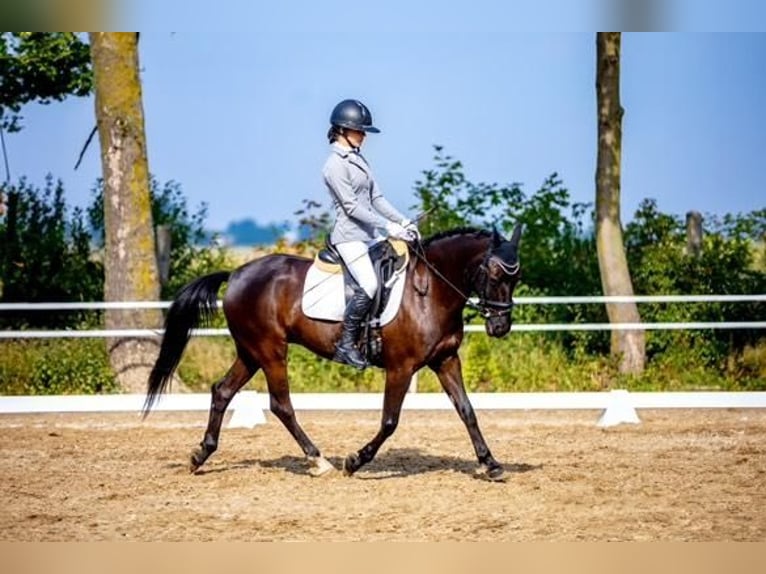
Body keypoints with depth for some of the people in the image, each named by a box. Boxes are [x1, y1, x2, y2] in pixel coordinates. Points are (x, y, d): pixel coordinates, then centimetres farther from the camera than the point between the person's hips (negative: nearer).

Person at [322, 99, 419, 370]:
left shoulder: (358, 159, 14)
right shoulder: (335, 166, -12)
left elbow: (376, 197, 15)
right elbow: (352, 207, -17)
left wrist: (403, 222, 3)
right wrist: (389, 227, -19)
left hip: (370, 234, 9)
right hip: (349, 236, -9)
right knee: (368, 285, -25)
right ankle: (345, 345, -14)